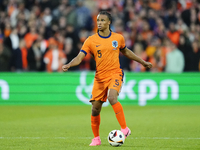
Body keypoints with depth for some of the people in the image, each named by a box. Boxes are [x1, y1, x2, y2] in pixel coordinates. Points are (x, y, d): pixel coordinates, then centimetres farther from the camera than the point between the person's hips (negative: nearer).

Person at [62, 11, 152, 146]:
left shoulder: (118, 38, 3)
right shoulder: (91, 40, -2)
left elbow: (125, 51, 23)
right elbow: (79, 57, -8)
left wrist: (143, 62, 30)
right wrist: (69, 65, -28)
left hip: (115, 74, -2)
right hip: (100, 77, 2)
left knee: (112, 97, -30)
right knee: (95, 108, 1)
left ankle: (125, 128, -23)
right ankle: (96, 138, 20)